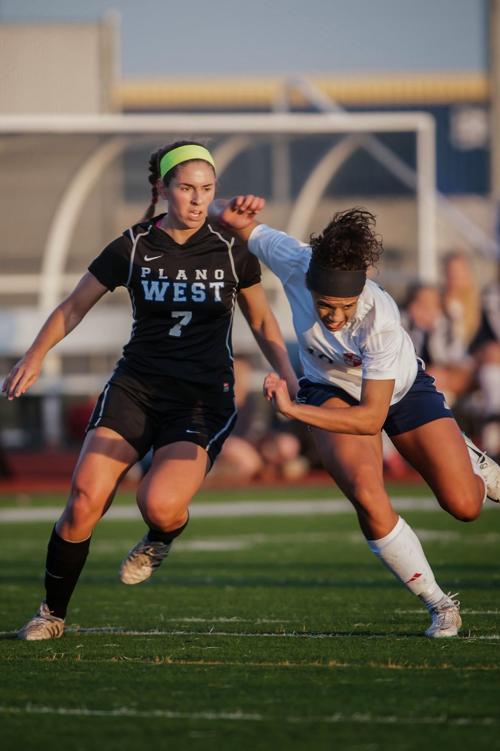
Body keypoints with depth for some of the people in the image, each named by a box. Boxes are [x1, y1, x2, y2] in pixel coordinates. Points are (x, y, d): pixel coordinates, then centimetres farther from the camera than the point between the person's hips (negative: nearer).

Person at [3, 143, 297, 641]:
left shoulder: (231, 250, -2)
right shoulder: (132, 248, -2)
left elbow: (261, 322, 13)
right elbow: (73, 307, 9)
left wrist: (288, 377, -2)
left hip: (204, 399, -1)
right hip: (136, 388, 1)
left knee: (160, 504, -25)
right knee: (86, 496, -17)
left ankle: (161, 539, 14)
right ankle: (53, 613, 2)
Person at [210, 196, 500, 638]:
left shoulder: (381, 320, -40)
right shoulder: (294, 262, -32)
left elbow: (371, 418, -37)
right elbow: (230, 219, -15)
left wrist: (292, 410, -43)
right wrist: (230, 214, -39)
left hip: (401, 390, -2)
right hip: (334, 392, 2)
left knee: (464, 506, -6)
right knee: (367, 496, -25)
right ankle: (440, 606, -8)